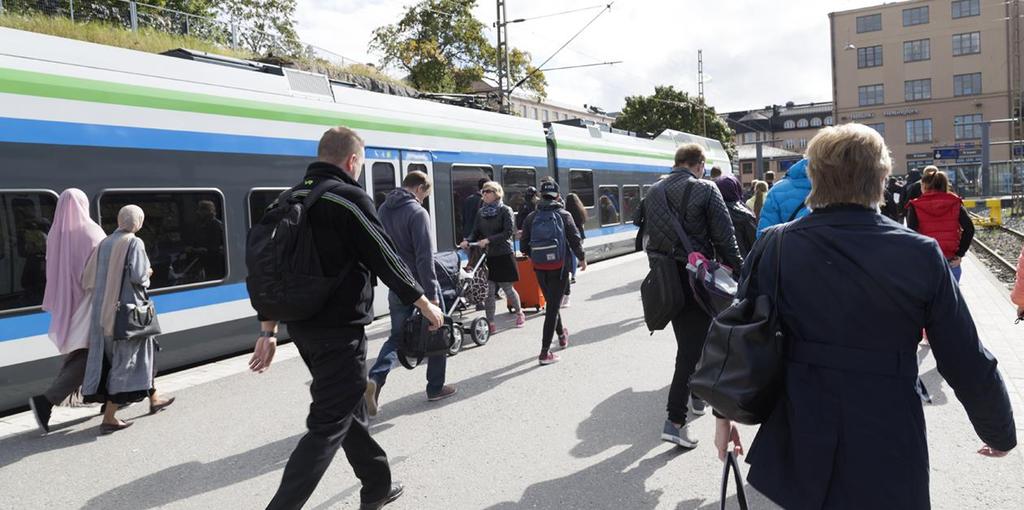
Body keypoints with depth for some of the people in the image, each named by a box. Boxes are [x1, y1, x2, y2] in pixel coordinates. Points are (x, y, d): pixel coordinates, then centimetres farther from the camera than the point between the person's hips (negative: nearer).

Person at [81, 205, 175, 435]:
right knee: (126, 359, 0)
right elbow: (138, 276, -20)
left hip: (103, 310, 7)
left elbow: (88, 279, 6)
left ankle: (154, 399, 32)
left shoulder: (104, 244, 8)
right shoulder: (134, 243, -10)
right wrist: (147, 274, 1)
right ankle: (108, 418, -1)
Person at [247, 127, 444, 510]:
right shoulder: (349, 198, -14)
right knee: (328, 425, -3)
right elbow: (386, 259, -12)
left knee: (348, 408, 20)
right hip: (340, 329, -9)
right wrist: (424, 304, 1)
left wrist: (268, 331, 13)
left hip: (303, 327, 9)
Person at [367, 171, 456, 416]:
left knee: (397, 336, 13)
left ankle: (375, 379, -10)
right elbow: (424, 257, -21)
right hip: (419, 283, -6)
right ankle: (435, 387, 20)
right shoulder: (417, 213, -16)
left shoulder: (383, 210, 8)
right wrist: (432, 294, -19)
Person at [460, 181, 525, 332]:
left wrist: (489, 240, -22)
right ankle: (490, 323, 5)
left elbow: (508, 232, -14)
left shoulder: (505, 210, -5)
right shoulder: (481, 212, 9)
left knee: (507, 288, 9)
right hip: (487, 256, 4)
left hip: (503, 256, -3)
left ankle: (519, 313, 34)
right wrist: (468, 241, -11)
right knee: (488, 291, -2)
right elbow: (476, 232, 10)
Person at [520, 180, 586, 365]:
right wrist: (582, 258, 10)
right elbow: (575, 240, -7)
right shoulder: (564, 215, -6)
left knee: (551, 303, 22)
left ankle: (562, 335, 43)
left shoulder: (531, 217, 0)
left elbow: (524, 246, 1)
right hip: (559, 267, -3)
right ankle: (545, 353, -6)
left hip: (540, 268, 3)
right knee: (553, 306, -1)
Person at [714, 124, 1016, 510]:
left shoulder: (775, 247, -9)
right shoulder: (921, 254, -11)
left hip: (796, 447, 1)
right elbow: (966, 362, -5)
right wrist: (1000, 431, 13)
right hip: (887, 453, -1)